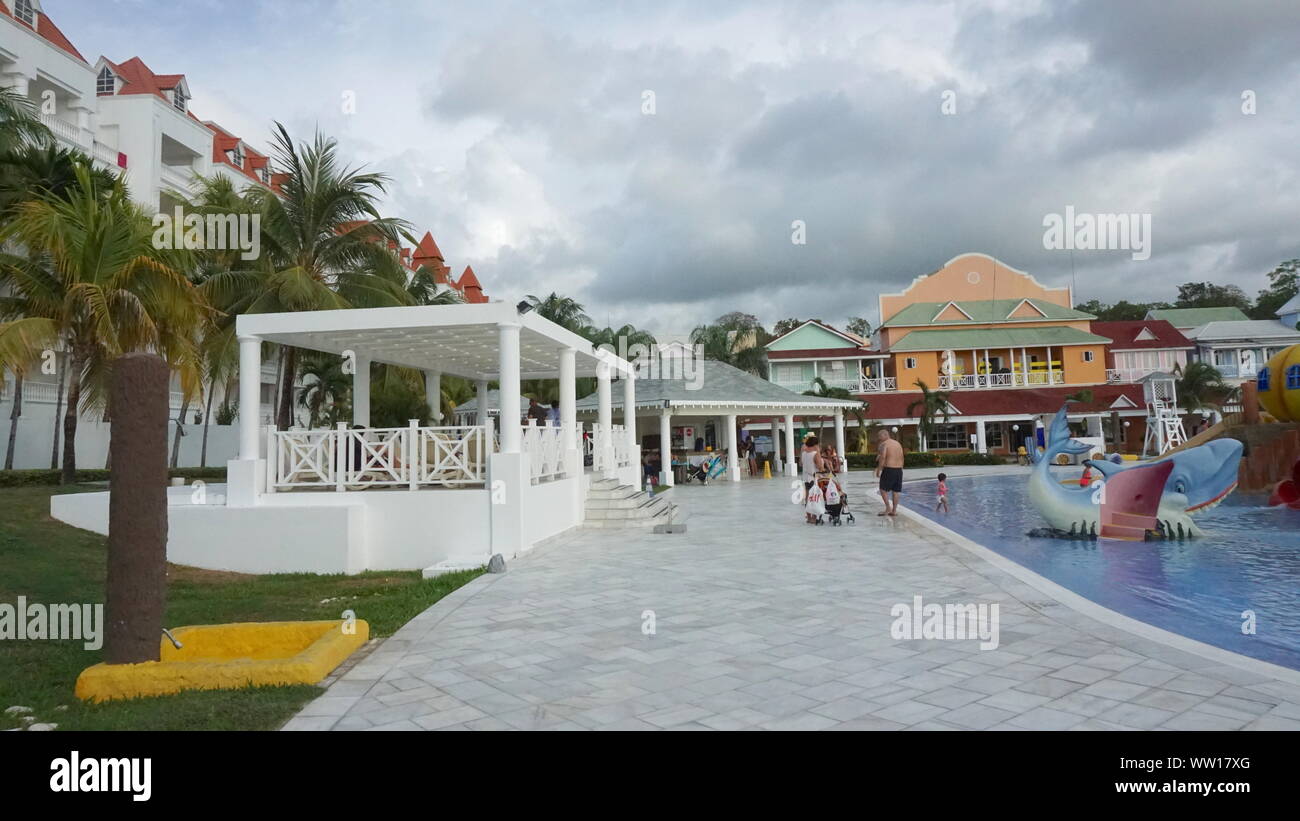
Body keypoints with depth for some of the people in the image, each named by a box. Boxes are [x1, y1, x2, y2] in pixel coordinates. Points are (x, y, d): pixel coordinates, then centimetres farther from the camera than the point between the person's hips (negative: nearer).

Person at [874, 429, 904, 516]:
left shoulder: (884, 444, -7)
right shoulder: (898, 444, 16)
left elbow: (882, 457, -18)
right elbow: (902, 458, 15)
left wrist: (878, 470, -13)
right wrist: (900, 469, 19)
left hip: (888, 469, -7)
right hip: (899, 469, 7)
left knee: (883, 489, 3)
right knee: (895, 491, 9)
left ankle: (888, 508, -3)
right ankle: (894, 510, 12)